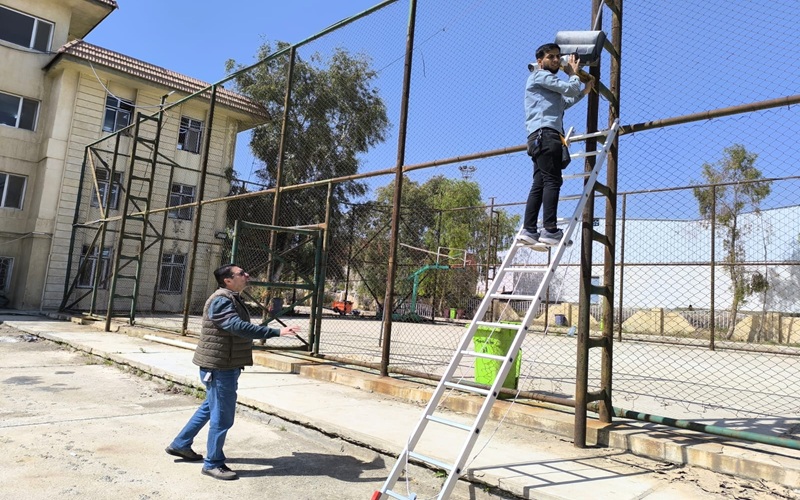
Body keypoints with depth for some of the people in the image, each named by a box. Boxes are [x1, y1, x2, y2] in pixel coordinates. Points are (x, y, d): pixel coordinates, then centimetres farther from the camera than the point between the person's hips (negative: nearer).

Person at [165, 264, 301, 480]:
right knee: (222, 416, 0)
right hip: (219, 367, -11)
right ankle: (213, 464, 15)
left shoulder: (231, 299, 12)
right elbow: (239, 327, -35)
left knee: (210, 408, 24)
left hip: (225, 366, 11)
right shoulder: (221, 300, -22)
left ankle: (180, 445, 38)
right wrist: (277, 332, -39)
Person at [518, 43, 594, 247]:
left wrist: (584, 92, 34)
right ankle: (550, 230, -26)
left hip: (541, 137, 10)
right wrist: (574, 73, 15)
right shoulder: (540, 76, 4)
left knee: (539, 184, 0)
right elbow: (570, 89, -4)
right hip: (545, 133, -10)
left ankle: (529, 230, -7)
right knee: (552, 180, -18)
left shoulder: (549, 83, 35)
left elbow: (564, 103, 39)